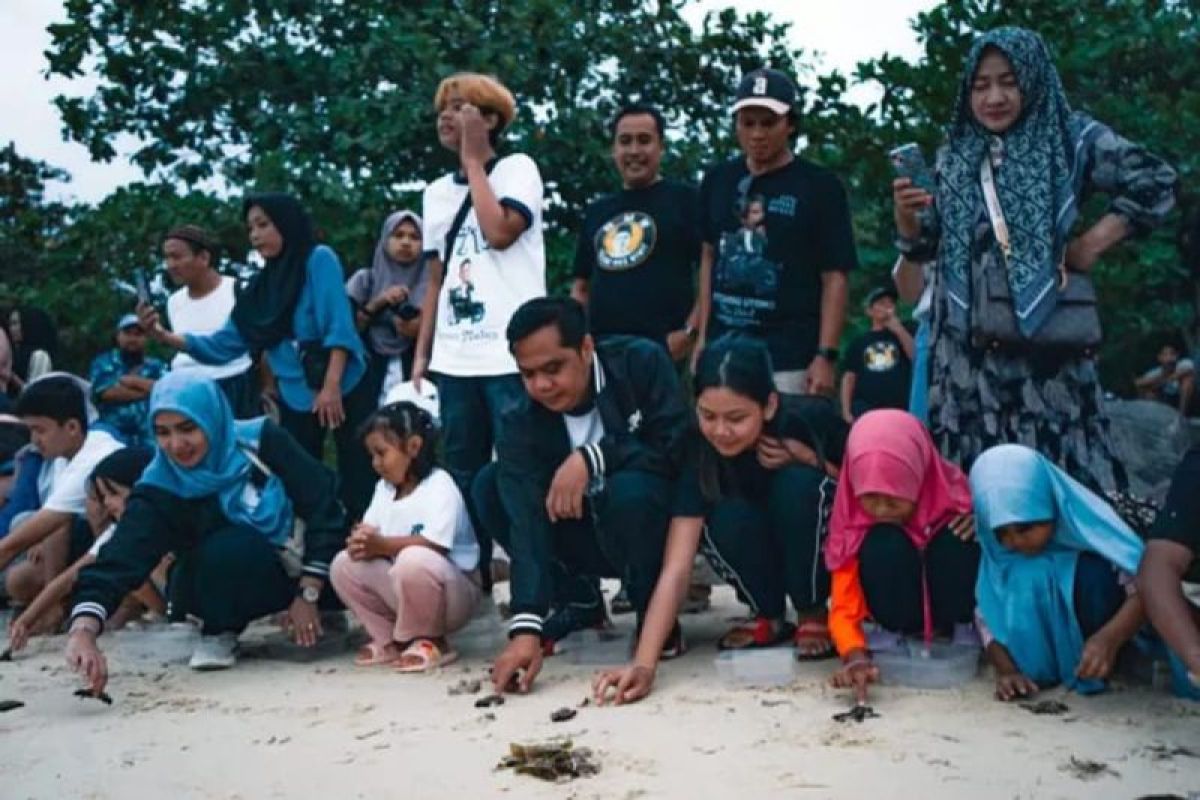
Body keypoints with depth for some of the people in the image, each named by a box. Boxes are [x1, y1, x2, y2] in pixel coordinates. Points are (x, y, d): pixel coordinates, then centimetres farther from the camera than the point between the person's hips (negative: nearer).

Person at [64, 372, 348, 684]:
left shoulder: (261, 441, -18)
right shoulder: (159, 489, -19)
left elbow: (324, 506, -14)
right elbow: (118, 561, -30)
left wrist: (308, 594, -17)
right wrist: (83, 631, -49)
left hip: (291, 570, 2)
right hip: (229, 583, -2)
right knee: (229, 548, -34)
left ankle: (321, 612, 8)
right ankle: (220, 631, -4)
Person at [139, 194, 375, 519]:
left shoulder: (319, 259, -5)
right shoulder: (263, 285, 11)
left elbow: (339, 326, -14)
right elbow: (224, 345, 10)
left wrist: (331, 386, -23)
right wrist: (164, 336, -2)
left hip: (343, 390, -6)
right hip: (296, 399, 6)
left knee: (357, 487, -5)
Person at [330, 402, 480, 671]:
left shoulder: (439, 485, -16)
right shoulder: (384, 487, 10)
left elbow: (434, 545, -28)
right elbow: (369, 532, 2)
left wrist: (381, 545, -31)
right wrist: (362, 541, -22)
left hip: (453, 594, -7)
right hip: (400, 592, 7)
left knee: (413, 560, -38)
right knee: (343, 565, -9)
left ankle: (429, 641, -13)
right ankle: (389, 640, 3)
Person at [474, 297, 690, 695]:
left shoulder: (642, 362, -18)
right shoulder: (523, 424, -16)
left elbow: (678, 446, -24)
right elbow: (526, 519, -27)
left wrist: (592, 457, -31)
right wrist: (526, 627, -37)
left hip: (658, 528, -3)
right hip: (590, 535, 4)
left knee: (630, 490, -35)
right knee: (491, 487, -14)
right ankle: (578, 600, 4)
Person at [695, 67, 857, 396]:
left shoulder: (820, 186, -3)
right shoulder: (718, 180, 11)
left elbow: (834, 277, -4)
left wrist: (826, 355, -11)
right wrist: (703, 336, 14)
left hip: (789, 358, -4)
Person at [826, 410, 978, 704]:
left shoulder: (954, 495, -23)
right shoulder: (853, 523, -24)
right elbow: (843, 609, -26)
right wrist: (856, 657, -46)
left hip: (951, 606, 0)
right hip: (900, 609, 0)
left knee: (956, 538, -32)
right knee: (883, 544, -33)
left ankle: (954, 630, -8)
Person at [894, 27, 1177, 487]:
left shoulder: (1071, 139, 2)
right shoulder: (952, 158, 12)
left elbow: (1155, 185, 3)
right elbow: (923, 247, 13)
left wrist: (1092, 244, -2)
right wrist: (905, 213, -7)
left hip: (1045, 334, -2)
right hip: (969, 341, 3)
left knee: (1058, 465, -7)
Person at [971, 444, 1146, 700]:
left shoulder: (1088, 523, -22)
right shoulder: (997, 554, -12)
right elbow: (988, 619, -9)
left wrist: (1110, 637, -44)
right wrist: (1006, 669, -26)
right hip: (1043, 651, 2)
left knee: (1093, 571, -29)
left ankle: (1099, 674, -14)